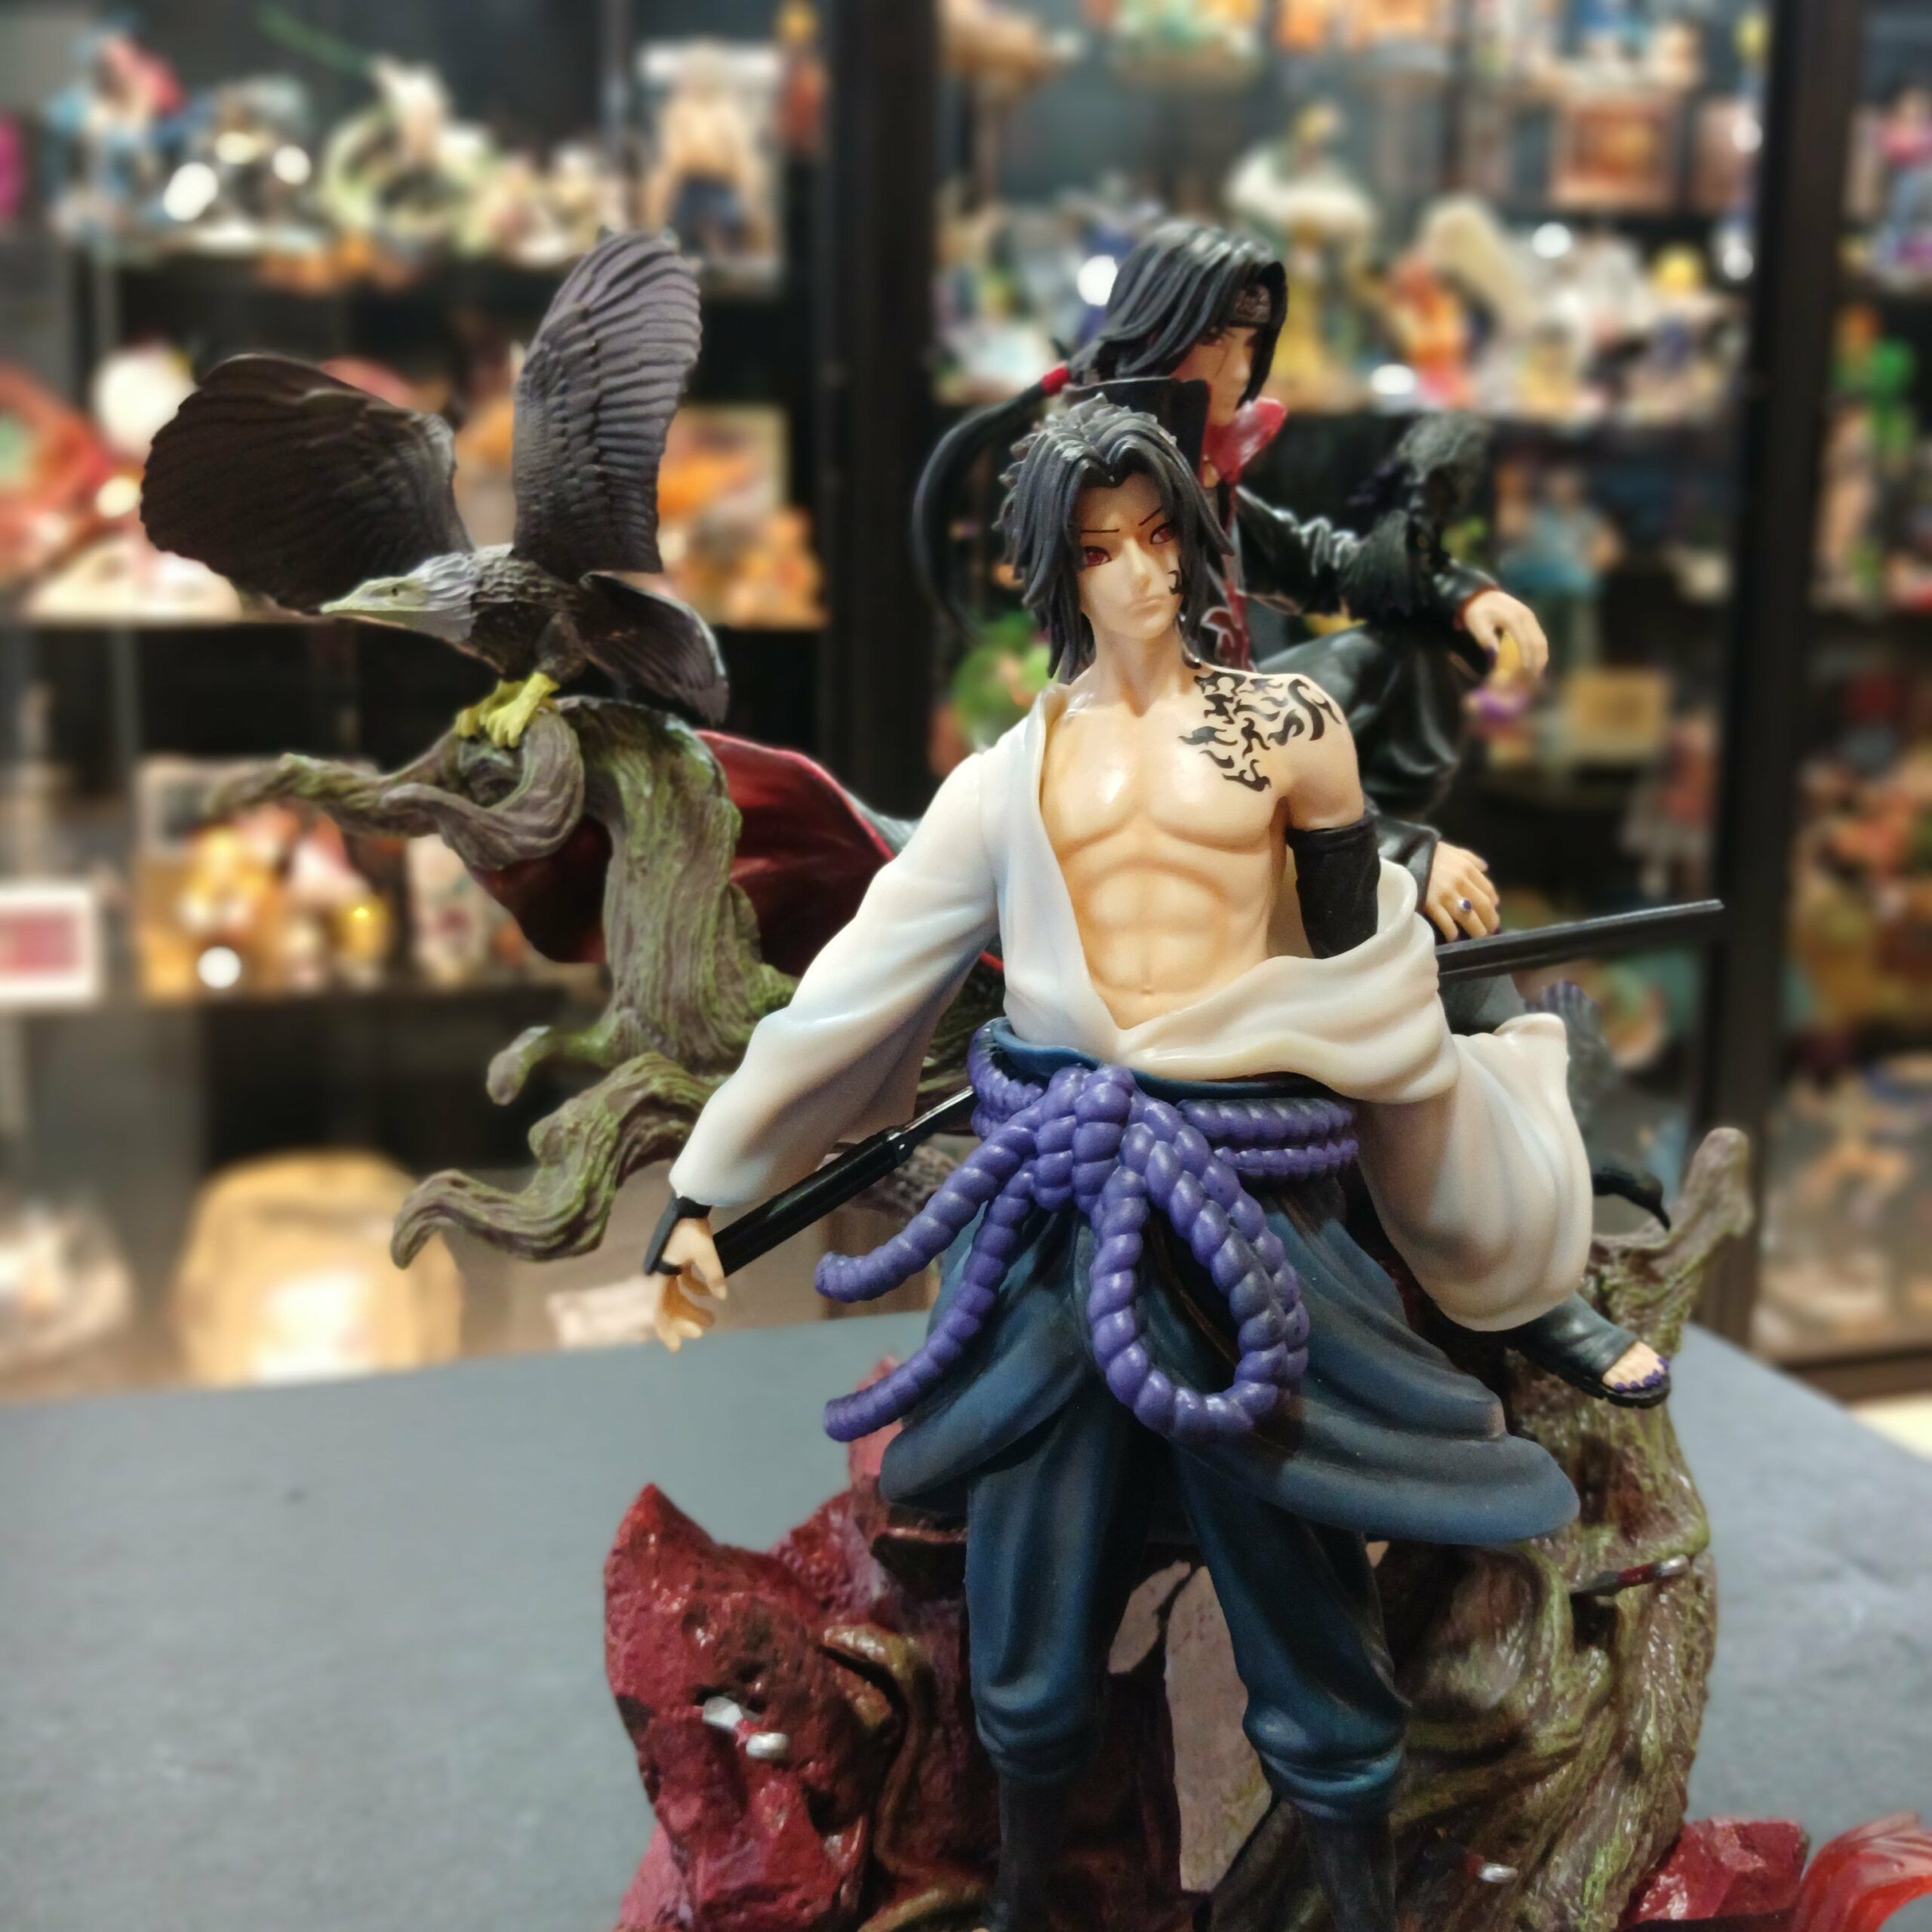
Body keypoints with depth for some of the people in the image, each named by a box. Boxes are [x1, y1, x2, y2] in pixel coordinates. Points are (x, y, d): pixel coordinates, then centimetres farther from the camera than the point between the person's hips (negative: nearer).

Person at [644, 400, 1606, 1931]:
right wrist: (704, 1194, 4)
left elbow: (1363, 973, 13)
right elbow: (849, 992, 6)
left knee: (1298, 1575, 6)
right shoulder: (1010, 775, 8)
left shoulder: (1293, 727, 5)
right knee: (1032, 1576, 12)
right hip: (1057, 1187, 2)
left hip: (1254, 1178, -1)